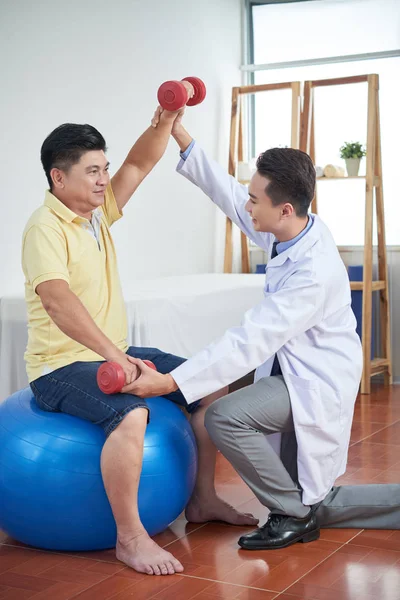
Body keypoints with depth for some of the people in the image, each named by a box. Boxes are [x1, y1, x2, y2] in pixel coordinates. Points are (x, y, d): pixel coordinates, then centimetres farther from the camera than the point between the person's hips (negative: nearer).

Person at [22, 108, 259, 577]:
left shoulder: (98, 212, 7)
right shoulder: (45, 227, -18)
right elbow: (57, 300, -31)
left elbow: (140, 164, 8)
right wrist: (113, 356, -39)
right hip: (61, 366, -9)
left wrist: (168, 118, -8)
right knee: (130, 414, -37)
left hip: (114, 355, 9)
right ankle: (130, 538, -23)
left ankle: (203, 499, 17)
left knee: (209, 388, 6)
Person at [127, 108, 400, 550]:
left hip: (316, 383, -9)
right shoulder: (290, 230, -7)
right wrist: (182, 138, 3)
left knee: (224, 417, -26)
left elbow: (249, 342, -35)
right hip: (292, 371, 9)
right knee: (315, 504, 13)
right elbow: (228, 194, 7)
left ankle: (293, 513, -9)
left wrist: (170, 382, -36)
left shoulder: (315, 272, -31)